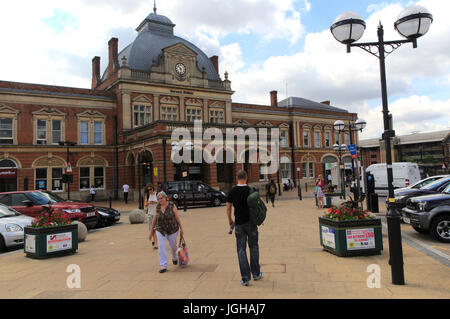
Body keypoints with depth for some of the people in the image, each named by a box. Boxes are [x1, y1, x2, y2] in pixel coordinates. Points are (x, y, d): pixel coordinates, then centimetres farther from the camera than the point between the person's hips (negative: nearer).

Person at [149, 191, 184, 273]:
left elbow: (177, 217, -8)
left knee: (173, 245, 13)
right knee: (161, 246, -11)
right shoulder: (157, 207, -6)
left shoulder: (172, 206, -13)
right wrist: (151, 232, 4)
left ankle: (174, 257, 45)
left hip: (172, 229, -1)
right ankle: (164, 266, -5)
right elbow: (154, 220, 1)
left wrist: (181, 229, -7)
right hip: (161, 230, 1)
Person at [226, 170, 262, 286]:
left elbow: (228, 208, 2)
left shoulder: (232, 191, -3)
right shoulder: (251, 190, -7)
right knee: (253, 247, 16)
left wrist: (230, 220, 17)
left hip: (239, 223, 0)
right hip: (251, 222, 0)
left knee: (241, 250, 6)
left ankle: (245, 278, 6)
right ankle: (256, 274, 25)